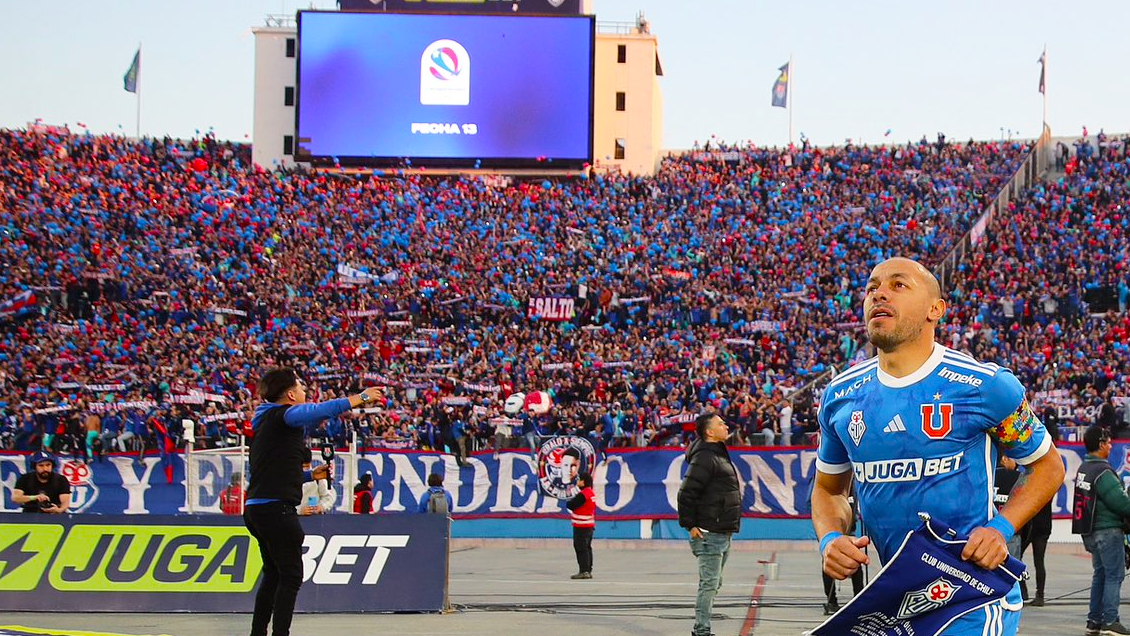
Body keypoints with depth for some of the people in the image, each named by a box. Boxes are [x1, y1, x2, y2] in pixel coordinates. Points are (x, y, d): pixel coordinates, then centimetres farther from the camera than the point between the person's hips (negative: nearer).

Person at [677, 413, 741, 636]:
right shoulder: (704, 458, -15)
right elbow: (686, 493, -19)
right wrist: (690, 525, -18)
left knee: (714, 584, 14)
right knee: (709, 584, -9)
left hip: (724, 533, 10)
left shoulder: (720, 456, 18)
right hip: (710, 534, -10)